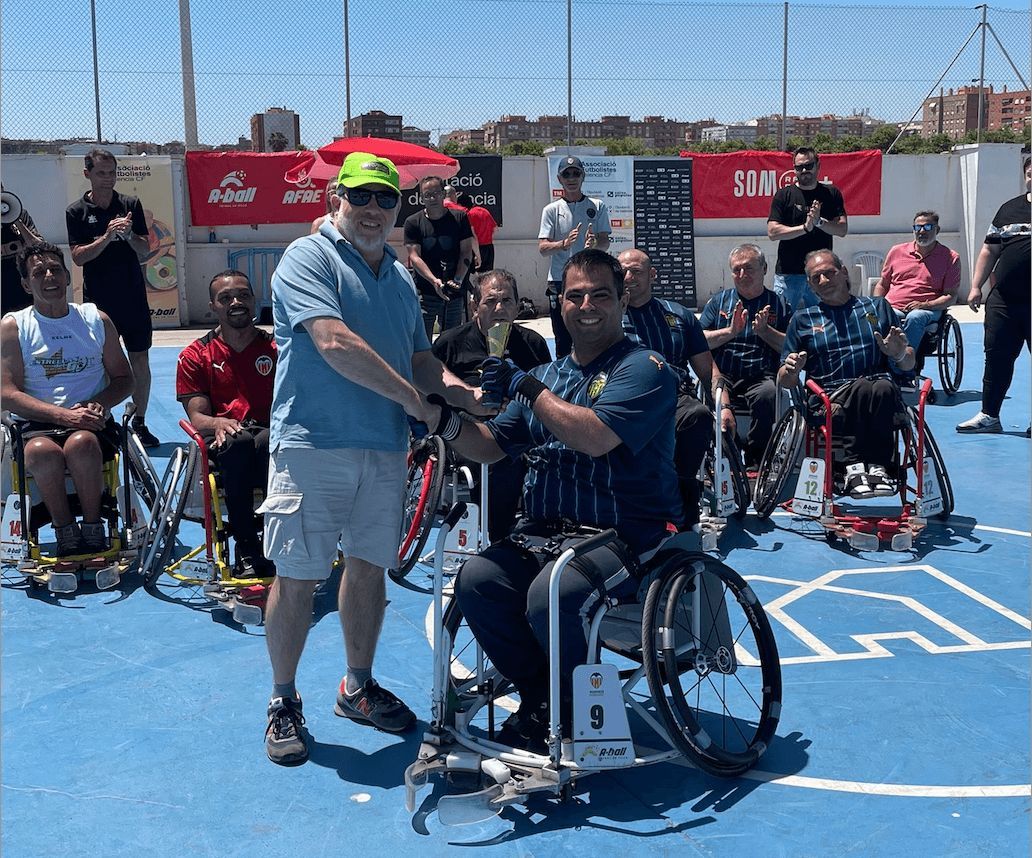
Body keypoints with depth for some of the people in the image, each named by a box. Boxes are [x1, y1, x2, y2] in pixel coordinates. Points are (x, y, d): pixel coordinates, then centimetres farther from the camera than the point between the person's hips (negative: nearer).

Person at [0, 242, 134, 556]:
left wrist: (100, 404, -9)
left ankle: (93, 529, -17)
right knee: (41, 451, -37)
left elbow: (124, 379, 14)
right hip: (39, 425, 0)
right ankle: (65, 532, -17)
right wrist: (64, 415, -18)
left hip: (92, 423, 1)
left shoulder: (97, 320, 11)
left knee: (81, 443, -36)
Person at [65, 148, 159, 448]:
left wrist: (129, 234, -18)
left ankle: (140, 423, 15)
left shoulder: (131, 205, 5)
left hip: (134, 297, 2)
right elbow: (78, 256, -7)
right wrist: (107, 237, -22)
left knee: (140, 360, 4)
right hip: (98, 300, -1)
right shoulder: (76, 211, 1)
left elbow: (144, 251, 3)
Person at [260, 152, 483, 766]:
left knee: (369, 568, 14)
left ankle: (359, 687, 30)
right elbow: (335, 343, -20)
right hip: (314, 442, -6)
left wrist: (466, 395, 1)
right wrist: (412, 398, -16)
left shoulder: (402, 277, 17)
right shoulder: (309, 259, -6)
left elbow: (419, 359, 20)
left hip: (385, 447, 7)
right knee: (297, 577, -1)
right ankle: (284, 703, 15)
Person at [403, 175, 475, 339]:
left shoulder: (459, 218, 4)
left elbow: (466, 252, 2)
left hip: (454, 292, 2)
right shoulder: (413, 222, 1)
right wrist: (434, 280, -22)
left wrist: (458, 280, -13)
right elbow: (414, 256, -7)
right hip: (424, 293, -2)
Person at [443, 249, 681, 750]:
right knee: (476, 581, -21)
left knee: (550, 596, -32)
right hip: (543, 534, 6)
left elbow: (596, 437, -20)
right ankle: (539, 694, 0)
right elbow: (491, 447, 16)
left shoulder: (645, 370, -3)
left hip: (625, 536, -6)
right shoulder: (546, 375, 20)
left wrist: (526, 387, -13)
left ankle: (575, 710, -3)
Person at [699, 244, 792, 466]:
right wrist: (731, 331, -3)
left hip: (760, 378, 0)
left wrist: (765, 331, -5)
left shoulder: (779, 305, 17)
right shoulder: (718, 301, 21)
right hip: (721, 376, 1)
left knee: (768, 393, -36)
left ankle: (755, 461, -20)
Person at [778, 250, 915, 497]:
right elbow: (785, 382, 17)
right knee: (862, 387, -35)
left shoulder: (878, 307, 23)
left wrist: (900, 354, -6)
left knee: (884, 388, -35)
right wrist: (792, 370, -7)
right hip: (828, 401, -1)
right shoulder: (802, 319, 22)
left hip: (879, 394, 1)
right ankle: (855, 467, -36)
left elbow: (908, 366, 18)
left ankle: (877, 467, -34)